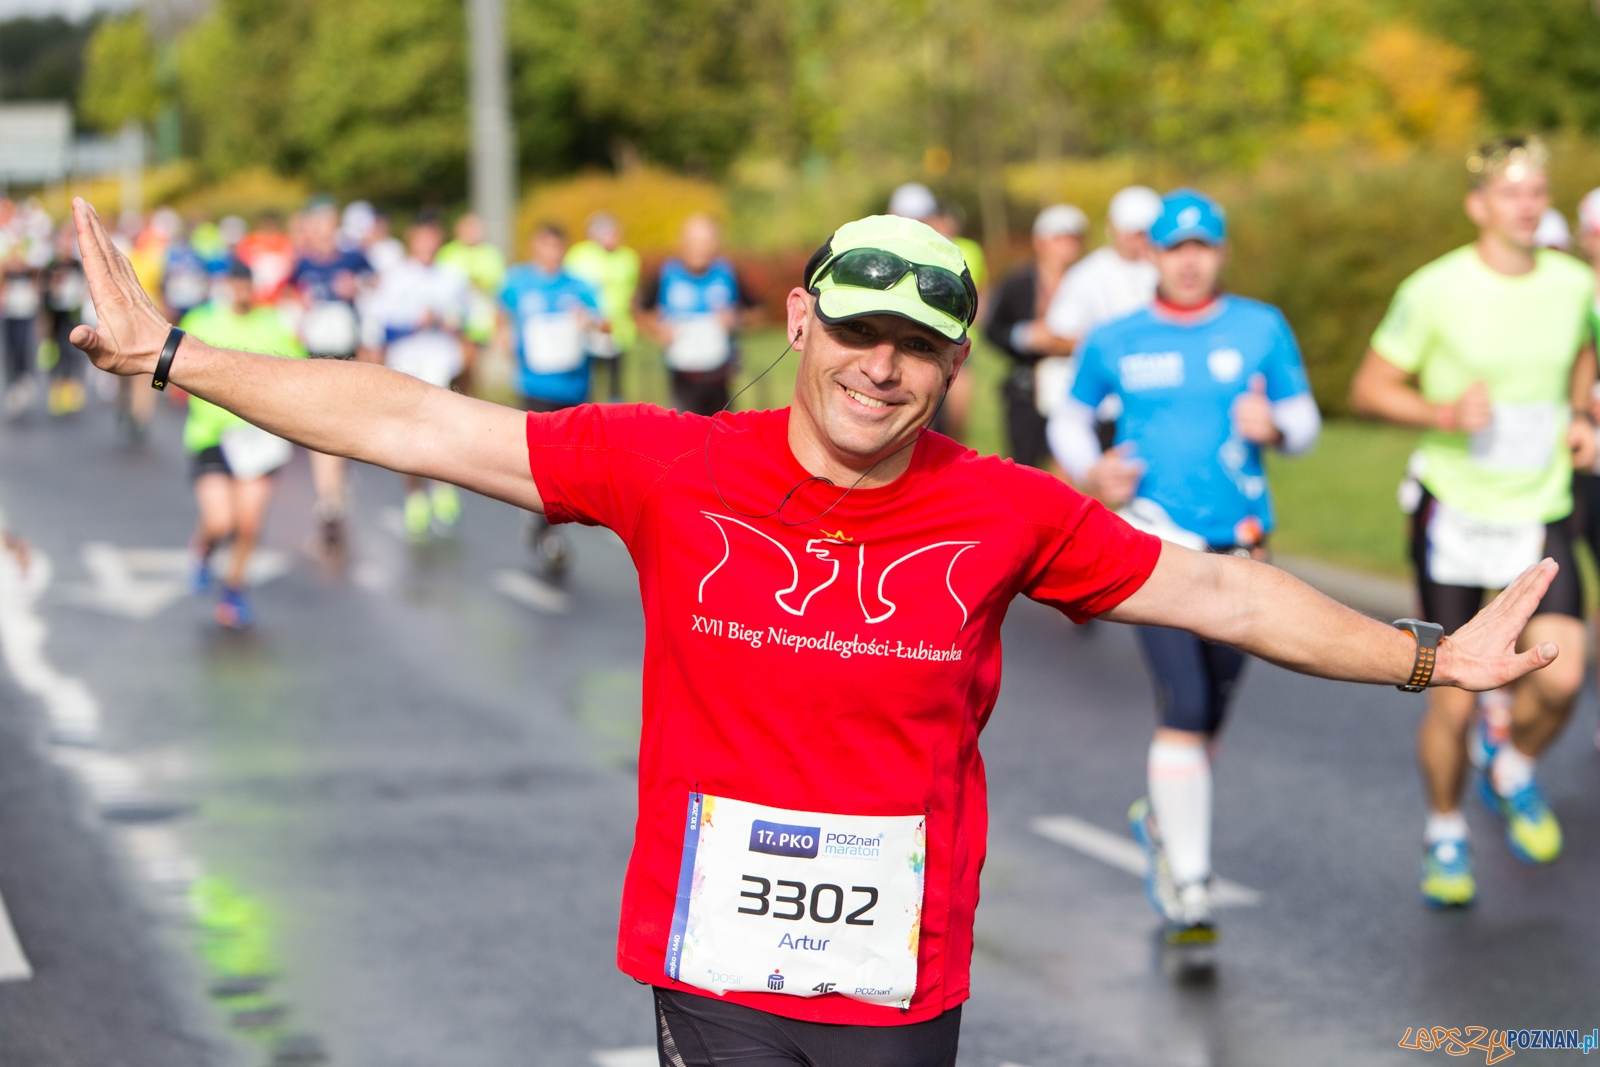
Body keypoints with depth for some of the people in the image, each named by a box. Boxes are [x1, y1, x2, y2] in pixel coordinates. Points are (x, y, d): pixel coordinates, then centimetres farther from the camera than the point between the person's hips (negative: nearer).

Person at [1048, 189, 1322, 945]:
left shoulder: (1261, 330, 5)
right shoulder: (1114, 342, 3)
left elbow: (1304, 419, 8)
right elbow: (1069, 418, 15)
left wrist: (1274, 426, -15)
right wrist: (1091, 473, -5)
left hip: (1239, 544, 3)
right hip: (1154, 542, -3)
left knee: (1211, 711, 13)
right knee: (1184, 706, -16)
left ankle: (1161, 816, 42)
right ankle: (1188, 883, -10)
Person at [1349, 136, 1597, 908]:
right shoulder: (1435, 290, -12)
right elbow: (1369, 389, -6)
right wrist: (1443, 413, -22)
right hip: (1453, 514, -3)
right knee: (1452, 701, 0)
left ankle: (1512, 773, 18)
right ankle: (1445, 835, 26)